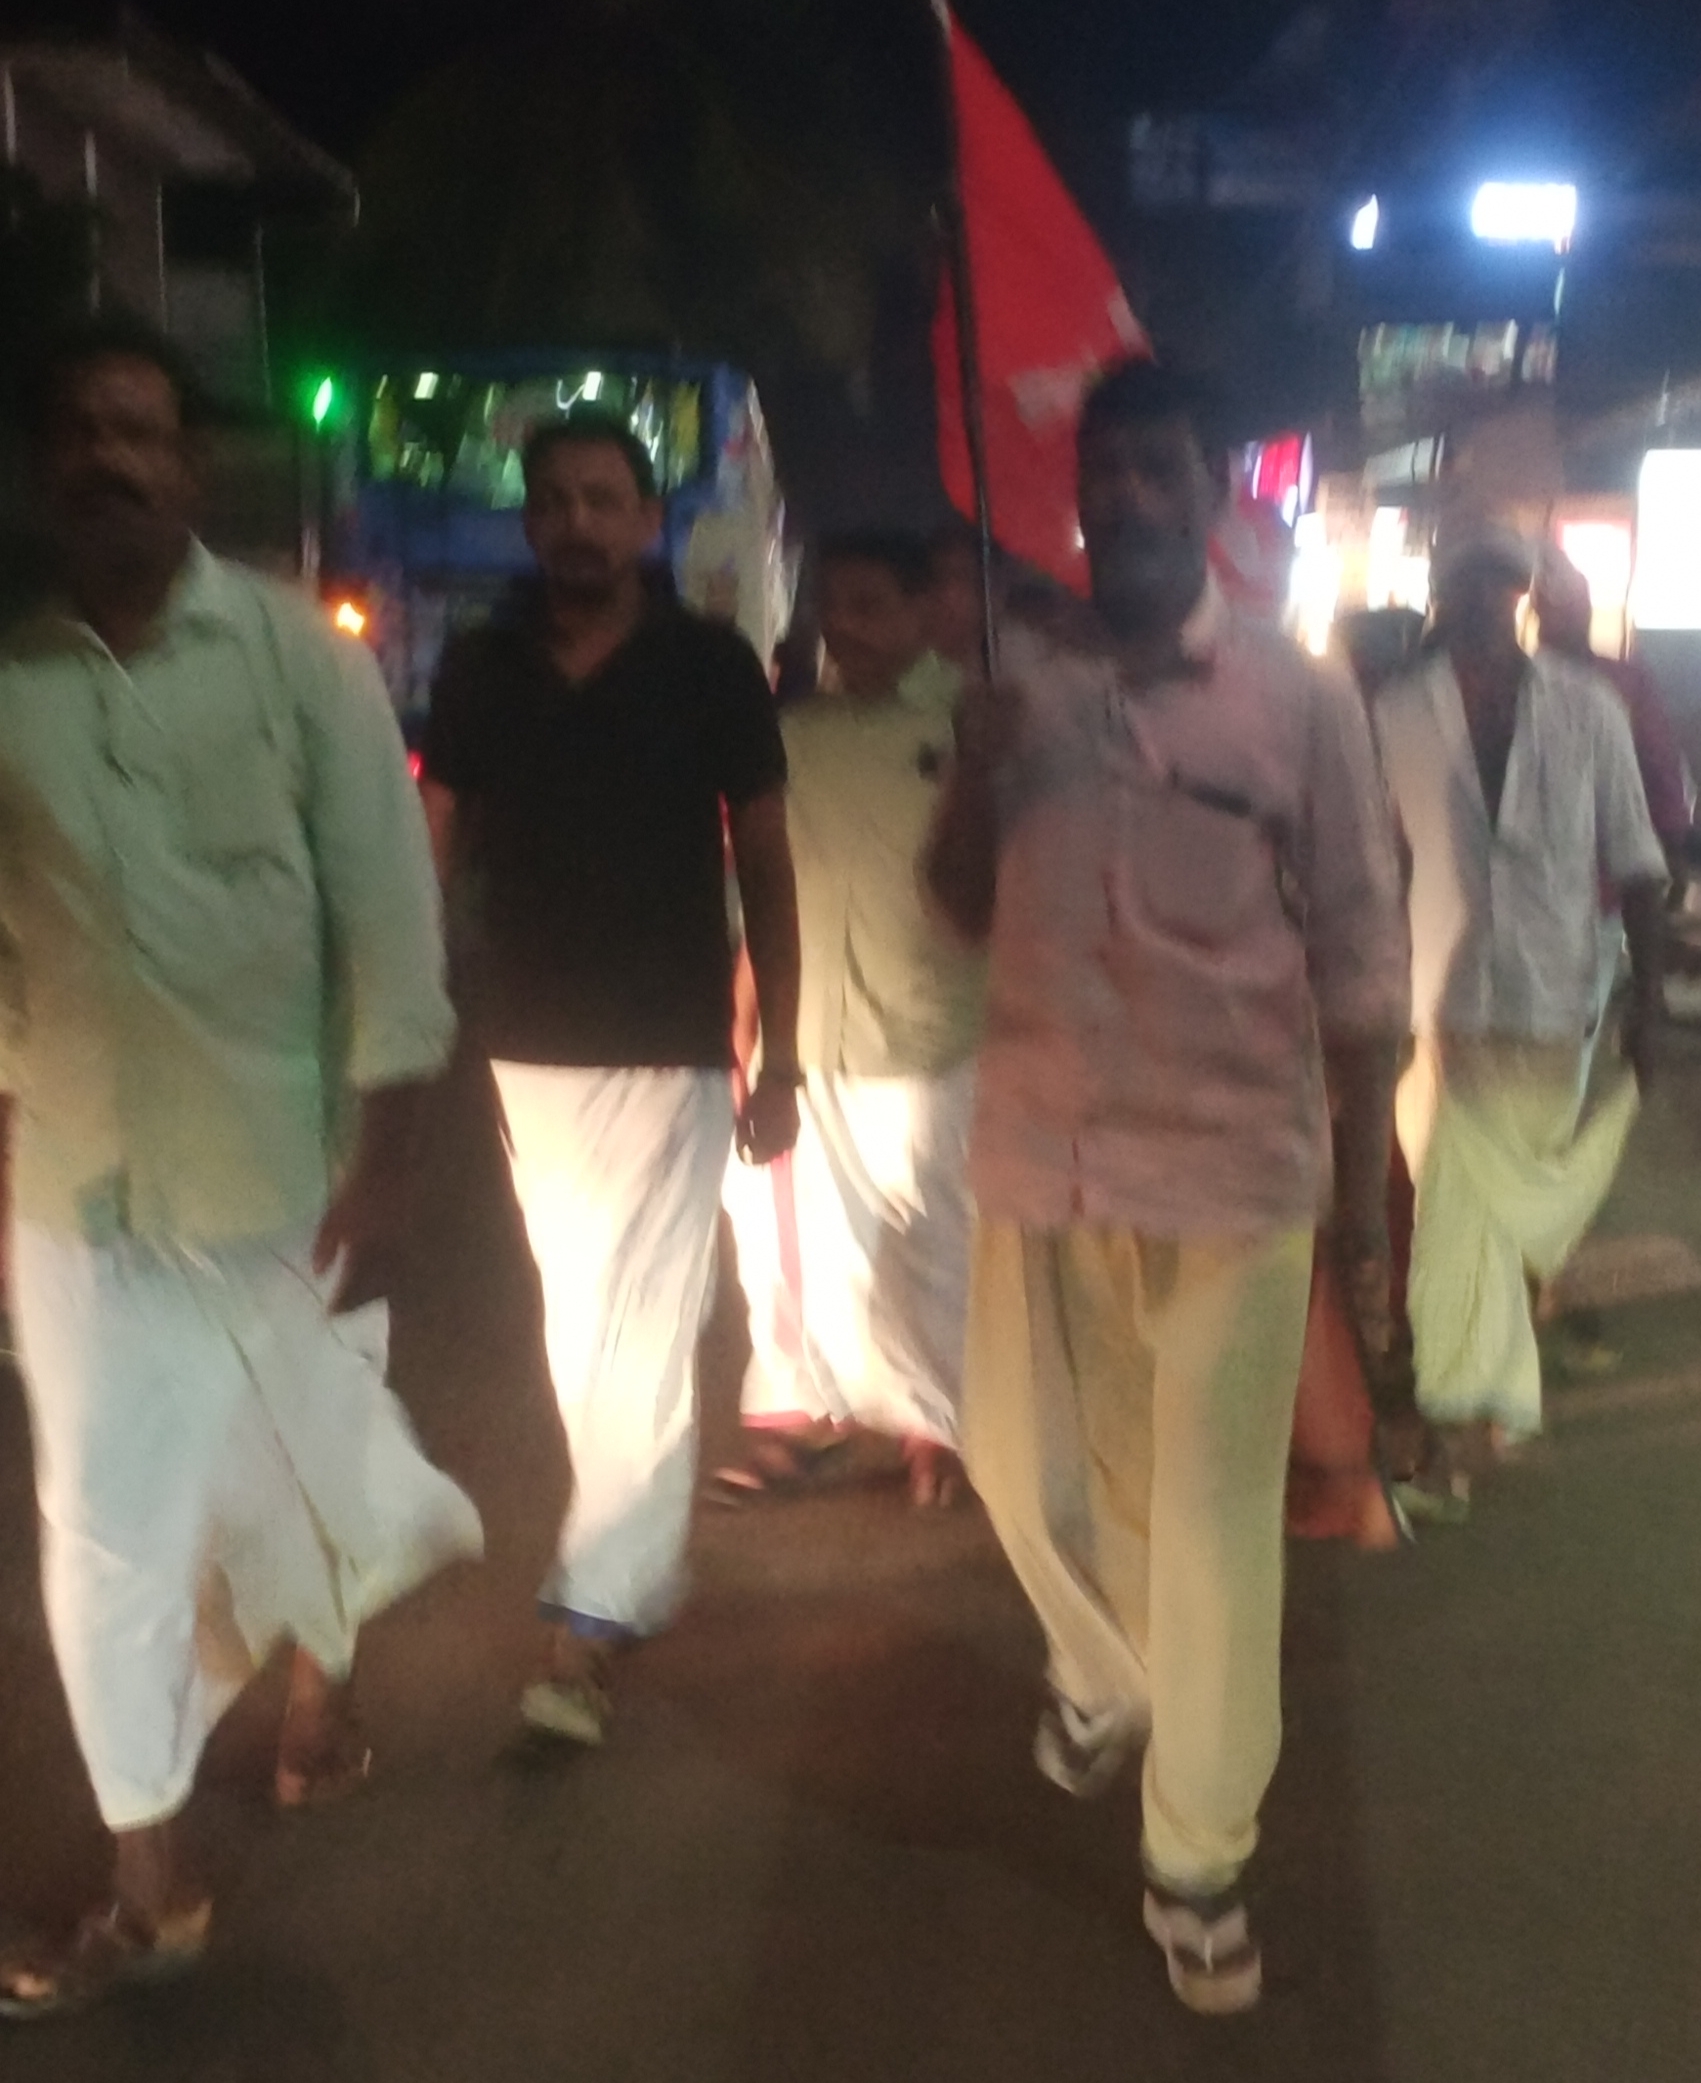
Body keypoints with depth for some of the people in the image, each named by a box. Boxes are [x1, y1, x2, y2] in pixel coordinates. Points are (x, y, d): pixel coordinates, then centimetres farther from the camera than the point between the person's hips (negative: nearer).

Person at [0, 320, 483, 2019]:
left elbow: (389, 902, -8)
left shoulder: (298, 653, -6)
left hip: (284, 1171, -1)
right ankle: (151, 1883, 25)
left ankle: (325, 1671, 49)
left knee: (301, 1472, 17)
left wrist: (386, 1158, -11)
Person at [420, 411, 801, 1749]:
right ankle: (642, 1567, 31)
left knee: (642, 1337, -5)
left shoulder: (714, 666, -3)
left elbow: (765, 865, -1)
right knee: (578, 1327, 14)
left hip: (671, 1052, -3)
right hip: (522, 1051, 4)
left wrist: (781, 1061, -4)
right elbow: (435, 854, 6)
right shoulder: (479, 668, 3)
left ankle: (588, 1625, 0)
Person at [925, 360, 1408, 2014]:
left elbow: (1357, 958, -1)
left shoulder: (1299, 700, -4)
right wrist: (974, 780, -12)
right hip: (1042, 1144, 4)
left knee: (1214, 1516, 5)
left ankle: (1197, 1863, 23)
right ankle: (1100, 1675, 49)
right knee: (1026, 1461, 17)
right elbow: (960, 909, 8)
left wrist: (1365, 1181, -1)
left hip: (1235, 1158, -3)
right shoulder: (1022, 680, 4)